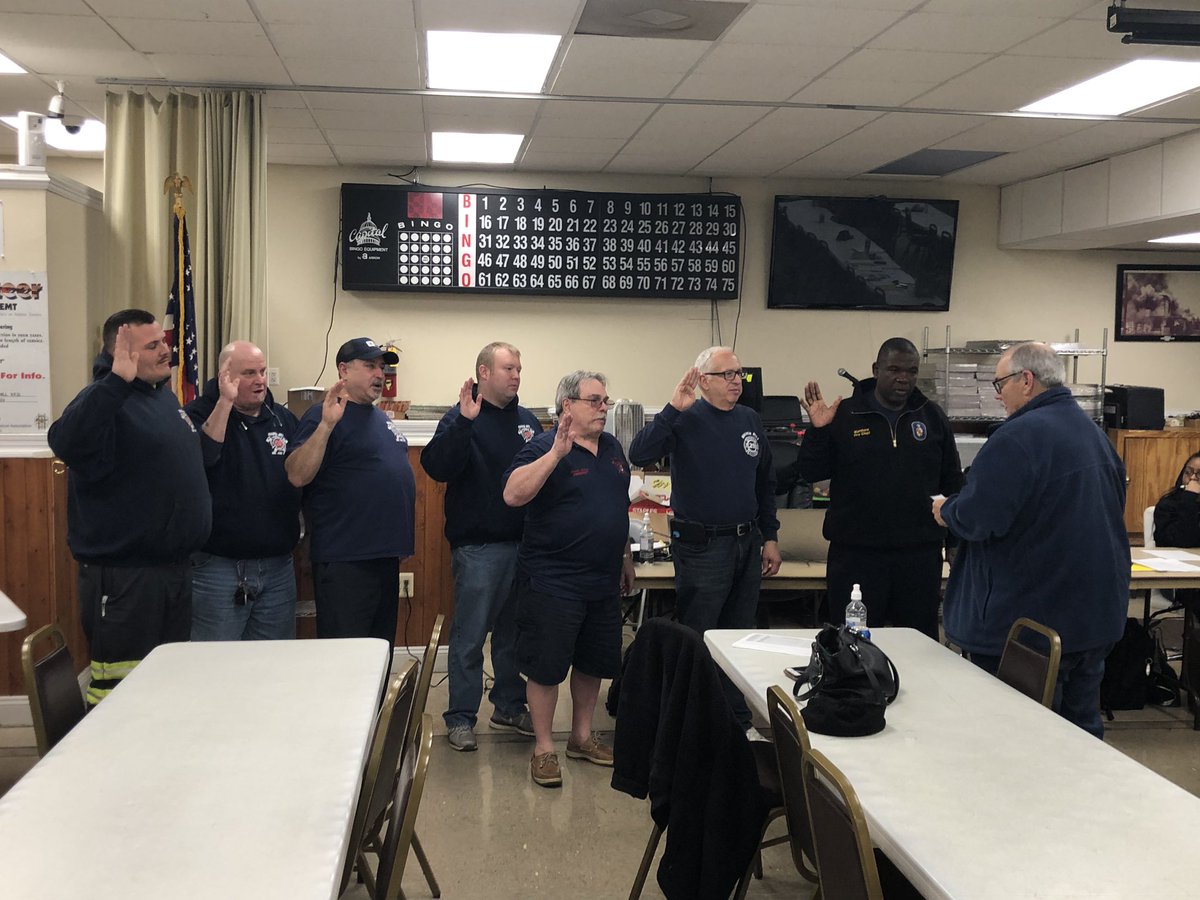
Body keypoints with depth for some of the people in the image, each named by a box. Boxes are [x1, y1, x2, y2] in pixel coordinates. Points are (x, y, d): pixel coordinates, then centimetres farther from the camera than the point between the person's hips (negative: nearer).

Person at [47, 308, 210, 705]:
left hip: (174, 568, 9)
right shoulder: (106, 398, -15)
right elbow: (67, 444, -40)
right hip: (123, 575, -9)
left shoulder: (164, 396, 13)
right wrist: (117, 380, -43)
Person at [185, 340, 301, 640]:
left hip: (278, 567, 5)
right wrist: (225, 401, -24)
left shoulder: (284, 419, 10)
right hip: (217, 567, -4)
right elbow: (199, 457, -24)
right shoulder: (201, 413, -4)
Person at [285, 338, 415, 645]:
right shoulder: (325, 417, -10)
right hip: (345, 561, -8)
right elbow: (297, 476, -22)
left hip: (386, 556, 8)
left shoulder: (380, 418, 16)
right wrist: (326, 424, -33)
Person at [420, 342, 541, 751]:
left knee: (514, 632, 16)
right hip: (478, 546, -6)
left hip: (523, 543, 6)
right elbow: (436, 468, -22)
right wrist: (463, 423, -31)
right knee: (469, 636, -1)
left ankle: (509, 706, 29)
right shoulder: (462, 418, -7)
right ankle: (460, 718, 9)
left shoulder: (527, 421, 11)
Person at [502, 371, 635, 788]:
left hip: (603, 581, 7)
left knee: (594, 662, 16)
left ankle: (582, 737, 32)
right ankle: (543, 748, 14)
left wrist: (625, 556, 24)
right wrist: (556, 453, -34)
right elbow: (513, 495, -29)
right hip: (552, 580, -7)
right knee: (547, 667, 1)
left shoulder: (612, 448, 11)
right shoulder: (544, 448, -13)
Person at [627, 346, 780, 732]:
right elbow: (639, 454, -25)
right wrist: (673, 409, -31)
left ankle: (740, 721, 27)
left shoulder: (750, 420, 8)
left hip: (747, 543, 6)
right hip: (702, 547, -6)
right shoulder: (686, 420, -10)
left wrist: (770, 537, 15)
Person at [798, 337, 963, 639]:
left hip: (920, 554, 2)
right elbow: (811, 473, 0)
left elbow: (952, 481, 13)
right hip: (856, 554, -2)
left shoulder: (932, 416, 9)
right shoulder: (845, 415, 1)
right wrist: (818, 431, -15)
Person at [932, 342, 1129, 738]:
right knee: (1082, 725, 17)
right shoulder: (1095, 433, 10)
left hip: (1029, 619, -9)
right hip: (1098, 616, 9)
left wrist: (946, 510, -1)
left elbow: (978, 519, -23)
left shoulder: (1019, 437, -18)